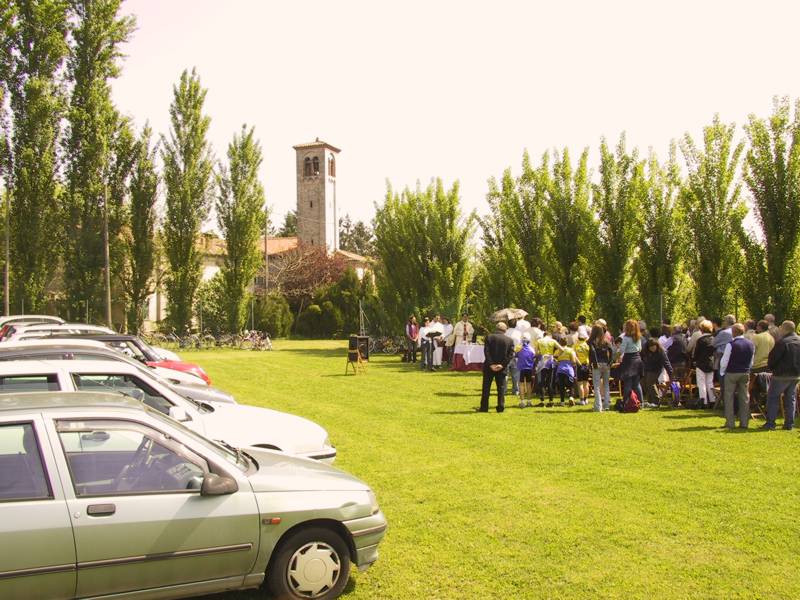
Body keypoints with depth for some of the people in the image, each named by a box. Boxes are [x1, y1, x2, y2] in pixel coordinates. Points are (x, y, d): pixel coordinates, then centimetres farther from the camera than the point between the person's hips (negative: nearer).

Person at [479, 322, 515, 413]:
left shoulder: (489, 337, -3)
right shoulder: (509, 340, 2)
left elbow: (486, 351, -10)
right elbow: (510, 354, -5)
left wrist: (491, 364, -11)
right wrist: (502, 365, -10)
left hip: (489, 366, -1)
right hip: (501, 368, 1)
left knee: (486, 388, 6)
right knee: (501, 387, 8)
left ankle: (484, 407, 6)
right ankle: (501, 407, 5)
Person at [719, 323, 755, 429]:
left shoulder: (731, 344, -15)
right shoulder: (750, 344, 3)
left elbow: (724, 360, -10)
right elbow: (751, 361, 11)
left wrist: (722, 372, 3)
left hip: (731, 373, -5)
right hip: (745, 373, 5)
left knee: (729, 397, 3)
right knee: (744, 397, 9)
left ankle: (730, 422, 2)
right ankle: (744, 422, 11)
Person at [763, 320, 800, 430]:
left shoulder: (782, 342, -17)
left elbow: (773, 358, -13)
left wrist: (771, 367, 5)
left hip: (781, 375, -7)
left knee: (772, 398, 1)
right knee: (790, 399, 14)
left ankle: (770, 423, -3)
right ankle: (789, 424, 13)